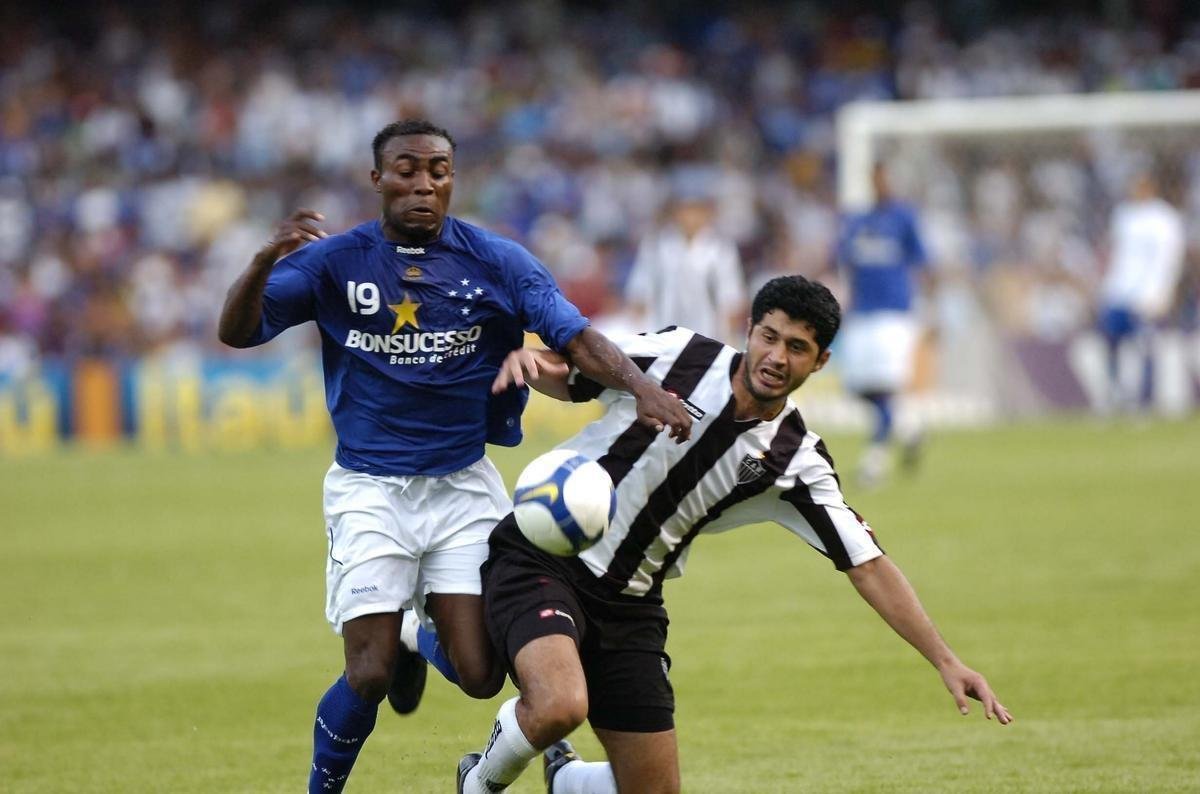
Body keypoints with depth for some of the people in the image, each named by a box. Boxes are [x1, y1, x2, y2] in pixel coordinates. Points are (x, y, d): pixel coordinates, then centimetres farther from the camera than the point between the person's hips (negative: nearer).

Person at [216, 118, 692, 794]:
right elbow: (238, 332, -10)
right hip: (370, 488, -1)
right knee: (369, 676, -12)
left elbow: (576, 338, -10)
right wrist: (266, 262, -30)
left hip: (464, 485, 1)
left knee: (481, 677, -6)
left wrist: (642, 386, -29)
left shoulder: (497, 261, -1)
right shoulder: (335, 260, -2)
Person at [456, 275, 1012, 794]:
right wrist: (529, 362, -19)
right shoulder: (677, 356, -7)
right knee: (560, 706, -33)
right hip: (539, 561, -4)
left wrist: (945, 662, -9)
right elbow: (569, 378, 6)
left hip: (628, 604, 4)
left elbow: (868, 567, -2)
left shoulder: (796, 462, -2)